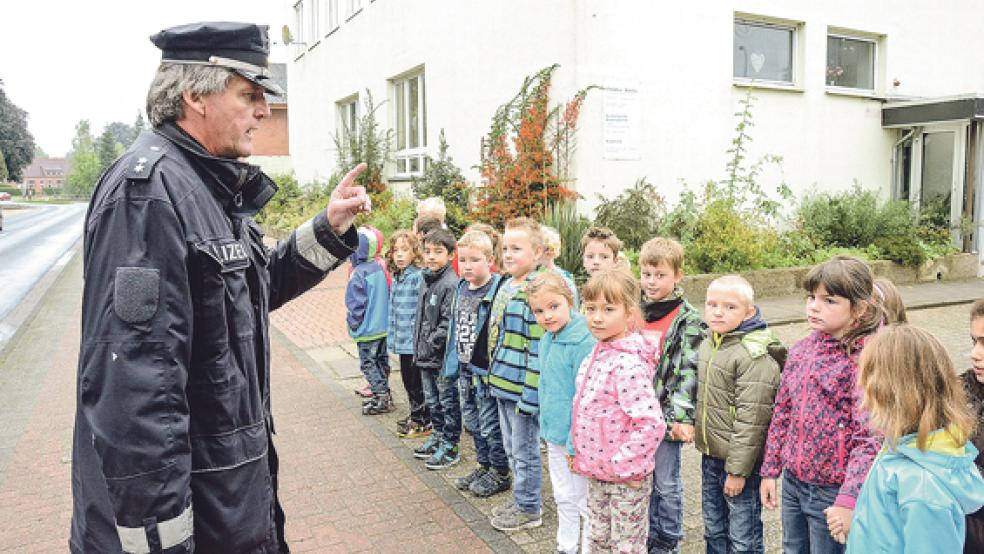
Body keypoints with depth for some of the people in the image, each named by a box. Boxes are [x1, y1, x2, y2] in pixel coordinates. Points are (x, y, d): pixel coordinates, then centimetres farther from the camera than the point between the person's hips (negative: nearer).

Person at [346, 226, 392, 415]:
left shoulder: (359, 273, -21)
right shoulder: (379, 268, 3)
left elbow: (357, 304, -19)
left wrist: (353, 324, -6)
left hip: (367, 329, -8)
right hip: (383, 326, 8)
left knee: (368, 363, 2)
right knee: (382, 360, 17)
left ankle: (382, 399, 2)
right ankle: (383, 393, 28)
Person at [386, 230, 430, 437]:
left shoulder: (419, 277, -17)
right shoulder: (396, 277, 11)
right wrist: (392, 335, 16)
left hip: (414, 340, -8)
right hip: (402, 340, 8)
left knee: (416, 381, 2)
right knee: (407, 379, 19)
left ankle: (423, 422, 15)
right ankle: (415, 414, 34)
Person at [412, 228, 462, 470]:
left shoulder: (451, 284, -17)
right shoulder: (427, 280, 11)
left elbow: (448, 323, -21)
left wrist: (432, 343, -17)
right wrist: (419, 347, 12)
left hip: (444, 356, -9)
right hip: (426, 355, 9)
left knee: (448, 402, 4)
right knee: (432, 400, 21)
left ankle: (450, 447, 15)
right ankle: (438, 436, 37)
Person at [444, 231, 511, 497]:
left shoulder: (497, 290, -18)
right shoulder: (461, 288, 7)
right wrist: (452, 364, 13)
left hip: (487, 370, -8)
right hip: (466, 370, 8)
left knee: (491, 425, 5)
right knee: (472, 423, 20)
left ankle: (500, 473, 23)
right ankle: (484, 466, 37)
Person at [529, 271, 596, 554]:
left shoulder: (584, 343, -23)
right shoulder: (547, 339, 3)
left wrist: (576, 443, -20)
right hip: (554, 434, 8)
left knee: (585, 501, 9)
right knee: (563, 498, 23)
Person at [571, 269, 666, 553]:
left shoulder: (628, 364, -25)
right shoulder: (598, 354, 3)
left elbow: (652, 425, -30)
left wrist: (621, 465, -22)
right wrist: (583, 456, 12)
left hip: (626, 478, -8)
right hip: (596, 472, 8)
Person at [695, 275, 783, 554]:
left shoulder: (754, 356, -22)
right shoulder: (708, 343, 5)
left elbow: (751, 419, -22)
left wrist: (738, 469, -20)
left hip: (740, 458, -8)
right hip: (710, 455, 8)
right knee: (713, 529, 22)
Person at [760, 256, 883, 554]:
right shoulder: (801, 350, 2)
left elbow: (870, 438, -20)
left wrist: (848, 500, -23)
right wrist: (770, 470, 13)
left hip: (832, 493, -6)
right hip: (793, 482, 6)